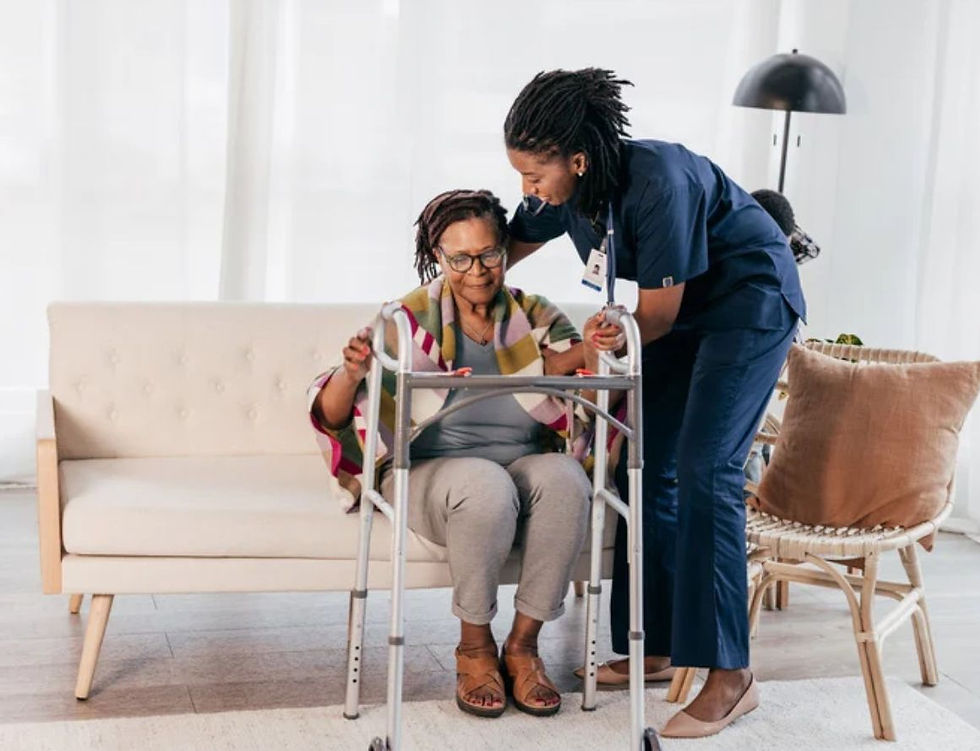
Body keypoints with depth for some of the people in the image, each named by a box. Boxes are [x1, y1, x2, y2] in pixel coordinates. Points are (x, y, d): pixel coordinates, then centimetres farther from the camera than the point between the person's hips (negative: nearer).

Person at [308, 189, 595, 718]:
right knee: (486, 488, -36)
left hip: (524, 464, 3)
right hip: (433, 471, -2)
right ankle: (474, 646, -12)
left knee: (564, 479, -32)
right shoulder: (411, 320, -3)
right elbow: (330, 416, -9)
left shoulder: (535, 318, 5)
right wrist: (353, 373, -32)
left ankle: (523, 644, -14)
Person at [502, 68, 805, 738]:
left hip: (749, 305, -8)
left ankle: (732, 676, -15)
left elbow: (657, 313, -24)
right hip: (679, 311, 8)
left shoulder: (658, 181, -32)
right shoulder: (566, 189, -9)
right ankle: (653, 646, 12)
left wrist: (593, 352, -25)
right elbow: (513, 245, 10)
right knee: (645, 468, 2)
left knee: (704, 470, -18)